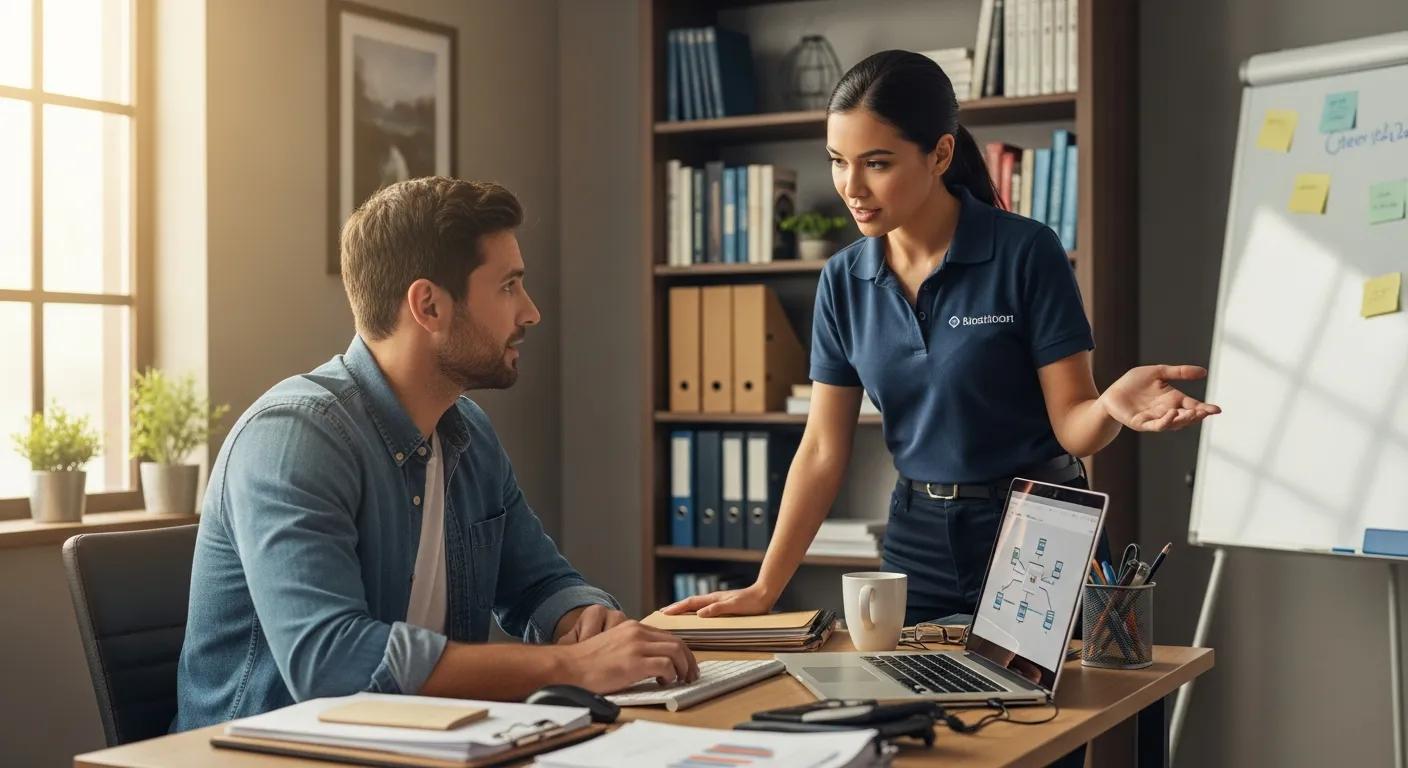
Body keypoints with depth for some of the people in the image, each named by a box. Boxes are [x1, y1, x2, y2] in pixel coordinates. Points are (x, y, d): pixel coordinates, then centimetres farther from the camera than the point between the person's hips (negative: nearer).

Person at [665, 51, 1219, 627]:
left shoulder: (1026, 253, -14)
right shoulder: (844, 280, -1)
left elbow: (1071, 424, -13)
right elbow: (823, 451, 1)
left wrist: (1112, 405, -36)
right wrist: (764, 590, -2)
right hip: (918, 541, 4)